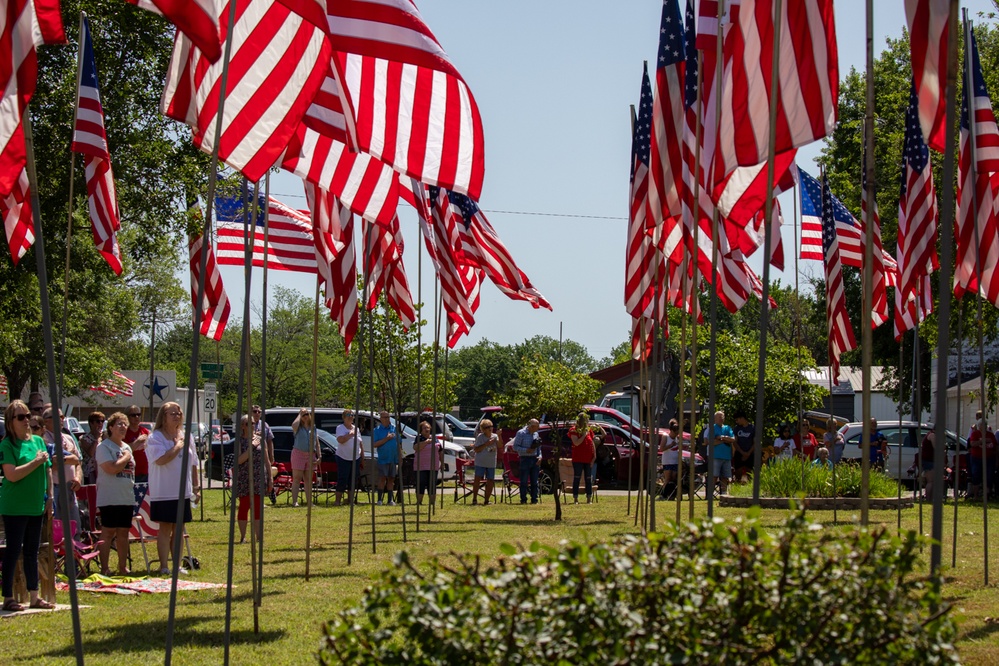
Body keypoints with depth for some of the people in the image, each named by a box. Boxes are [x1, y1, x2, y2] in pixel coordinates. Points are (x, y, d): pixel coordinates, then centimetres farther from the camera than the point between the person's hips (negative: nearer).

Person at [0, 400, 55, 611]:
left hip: (37, 506, 6)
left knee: (32, 552, 12)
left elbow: (48, 471, 15)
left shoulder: (38, 441, 9)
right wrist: (36, 461, -17)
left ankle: (34, 596, 18)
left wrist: (49, 497, 10)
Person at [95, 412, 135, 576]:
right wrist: (125, 458, -7)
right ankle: (104, 569, -3)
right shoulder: (104, 447, -9)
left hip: (127, 498, 7)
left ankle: (123, 567, 16)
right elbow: (111, 468, -20)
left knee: (123, 533, 10)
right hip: (109, 499, -7)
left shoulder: (127, 447, 17)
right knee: (108, 533, -6)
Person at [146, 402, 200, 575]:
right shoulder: (155, 438, -8)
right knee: (165, 528, -3)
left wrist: (196, 485, 14)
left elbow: (193, 463, 17)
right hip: (164, 493, -6)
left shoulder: (187, 436, 12)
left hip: (183, 492, 6)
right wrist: (178, 446, -14)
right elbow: (161, 459, -24)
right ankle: (163, 566, 2)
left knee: (179, 529, 10)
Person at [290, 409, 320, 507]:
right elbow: (294, 425, -27)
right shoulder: (298, 428, -1)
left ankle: (309, 501, 12)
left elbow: (317, 443, 13)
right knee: (297, 478, -4)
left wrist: (319, 457, 4)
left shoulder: (313, 428, 12)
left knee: (308, 480, 9)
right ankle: (294, 501, -7)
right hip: (298, 454, -4)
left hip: (311, 455, 4)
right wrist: (300, 414, -13)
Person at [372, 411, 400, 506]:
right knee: (382, 478, -7)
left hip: (394, 458, 3)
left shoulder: (394, 428, 9)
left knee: (391, 479, 8)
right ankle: (379, 500, -4)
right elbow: (374, 444, -10)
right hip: (383, 458, -3)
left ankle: (391, 500, 13)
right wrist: (386, 439, -16)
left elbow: (399, 443, 12)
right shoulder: (377, 430, -1)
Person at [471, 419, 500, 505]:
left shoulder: (495, 436, 6)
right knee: (478, 479, -11)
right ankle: (474, 499, -4)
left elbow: (500, 446, -9)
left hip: (491, 463, 4)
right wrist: (486, 444, -17)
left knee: (490, 481, 3)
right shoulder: (480, 437, -5)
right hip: (480, 462, -4)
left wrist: (499, 436, -19)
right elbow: (476, 449, -9)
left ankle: (486, 500, 12)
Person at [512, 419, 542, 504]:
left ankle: (534, 499, 12)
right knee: (524, 481, -4)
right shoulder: (521, 433, -5)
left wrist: (539, 456, 3)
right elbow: (515, 447, -7)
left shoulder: (536, 434, 12)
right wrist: (526, 450, -17)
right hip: (525, 459, -6)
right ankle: (523, 500, 1)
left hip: (534, 459, 6)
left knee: (534, 481, 7)